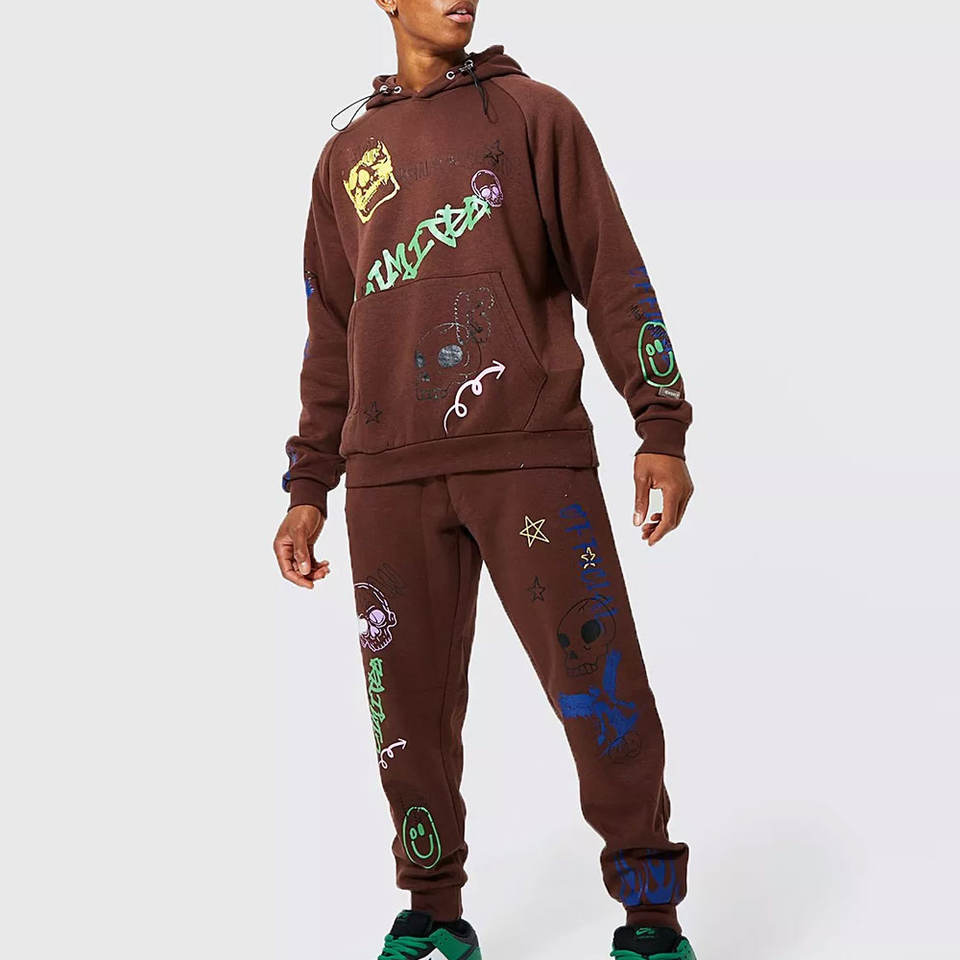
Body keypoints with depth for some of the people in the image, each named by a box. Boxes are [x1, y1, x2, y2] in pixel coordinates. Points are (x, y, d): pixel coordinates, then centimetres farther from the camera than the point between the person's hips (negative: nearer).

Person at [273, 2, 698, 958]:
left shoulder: (534, 114, 11)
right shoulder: (347, 157, 19)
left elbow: (613, 271, 5)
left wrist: (662, 427, -5)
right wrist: (308, 489, 17)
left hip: (532, 454, -2)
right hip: (391, 475, 3)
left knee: (600, 686, -7)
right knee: (410, 709, 2)